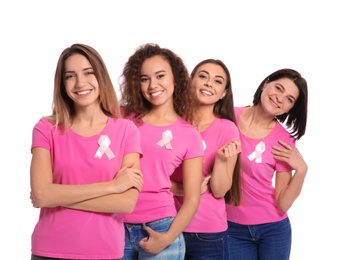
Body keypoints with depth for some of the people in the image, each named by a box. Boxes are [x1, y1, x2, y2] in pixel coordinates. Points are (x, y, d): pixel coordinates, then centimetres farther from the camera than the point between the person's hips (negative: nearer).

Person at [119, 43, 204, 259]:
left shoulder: (189, 135, 1)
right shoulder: (124, 119, 4)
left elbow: (192, 199, -1)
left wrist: (168, 238, -10)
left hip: (159, 228, -1)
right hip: (117, 226, 1)